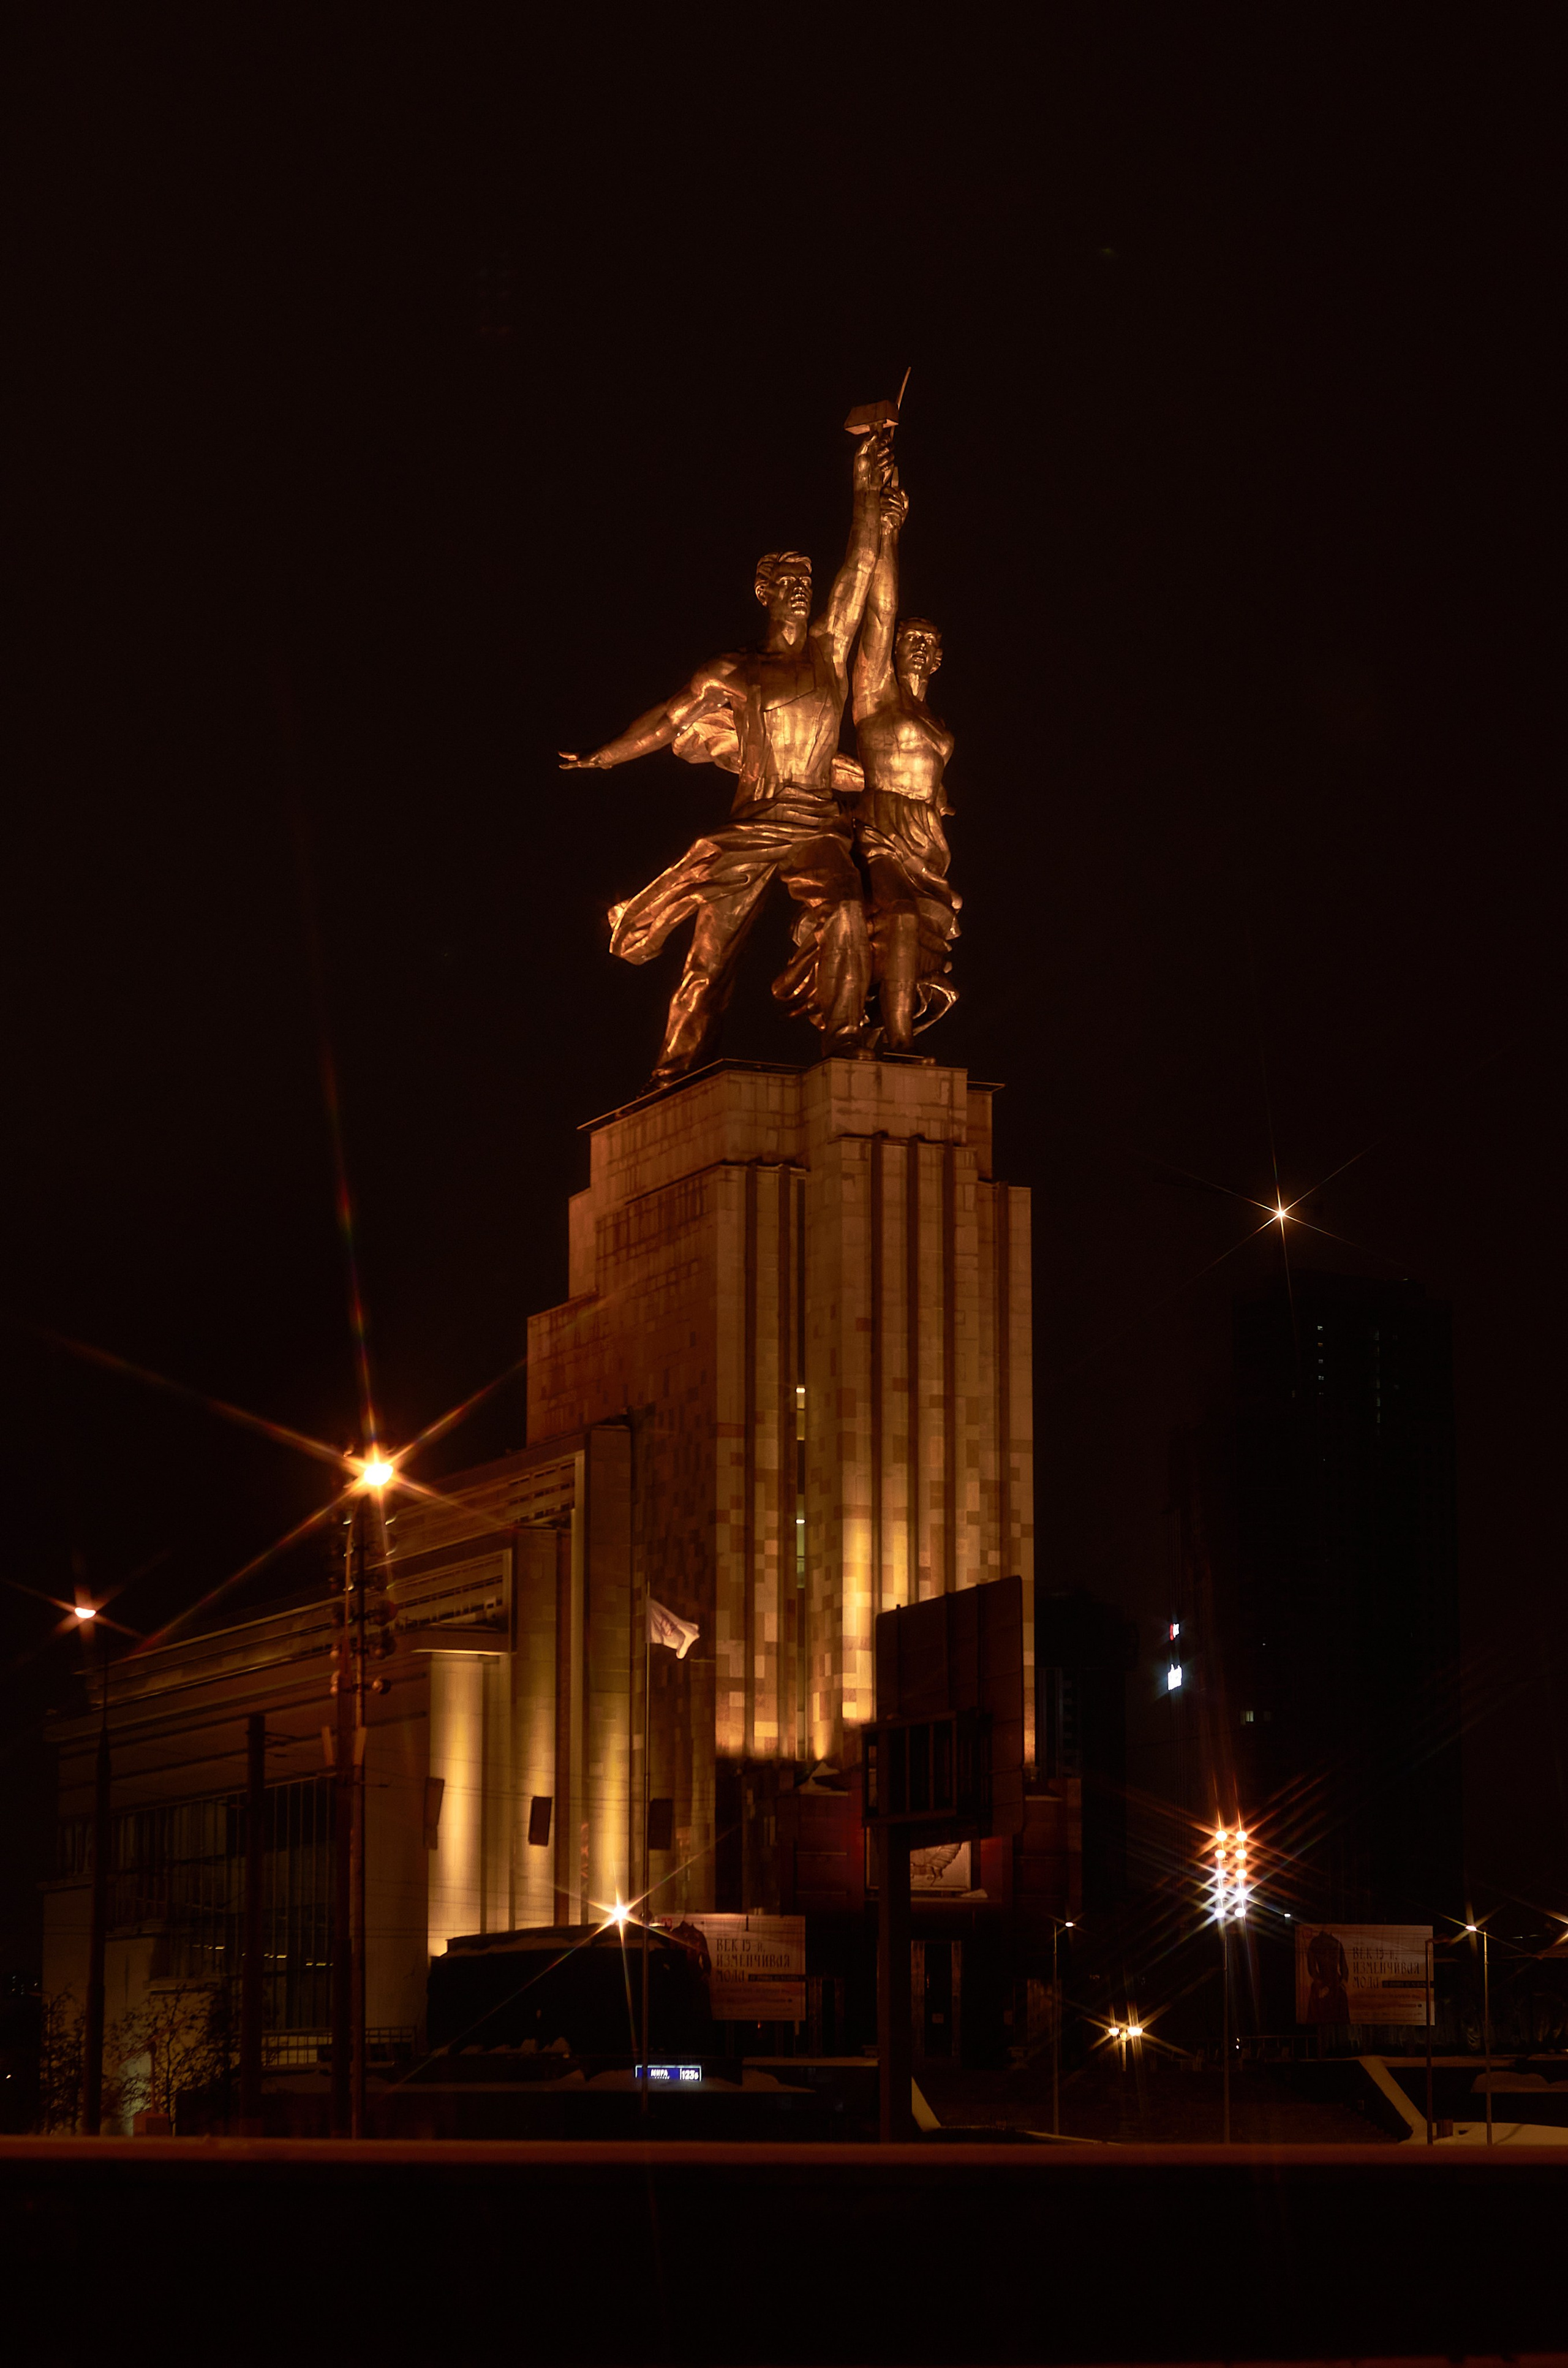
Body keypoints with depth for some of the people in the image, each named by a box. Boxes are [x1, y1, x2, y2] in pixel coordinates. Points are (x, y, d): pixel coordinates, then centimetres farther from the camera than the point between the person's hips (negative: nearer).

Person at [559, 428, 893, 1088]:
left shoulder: (828, 649, 14)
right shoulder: (734, 672, 13)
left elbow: (859, 568, 11)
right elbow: (671, 717, 15)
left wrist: (867, 493, 6)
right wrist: (605, 757, 13)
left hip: (817, 829, 0)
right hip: (750, 828, 0)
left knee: (844, 919, -27)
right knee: (714, 950, -4)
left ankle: (842, 1047, -27)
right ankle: (676, 1071, -1)